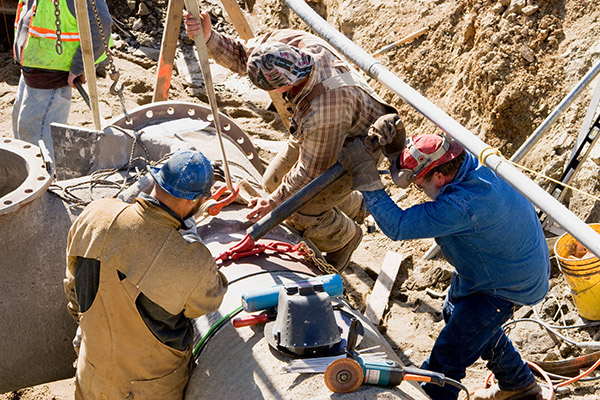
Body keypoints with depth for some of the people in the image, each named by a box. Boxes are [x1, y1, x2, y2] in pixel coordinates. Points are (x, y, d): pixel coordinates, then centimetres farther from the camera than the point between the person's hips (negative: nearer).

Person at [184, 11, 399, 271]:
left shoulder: (325, 110, -45)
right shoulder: (288, 41, -27)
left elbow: (312, 170, -32)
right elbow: (240, 55, -12)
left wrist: (276, 201, -22)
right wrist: (208, 38, -30)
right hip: (314, 131, 8)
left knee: (301, 213, -7)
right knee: (274, 182, 15)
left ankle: (345, 237, 30)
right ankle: (352, 206, 39)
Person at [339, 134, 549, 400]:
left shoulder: (463, 204, -41)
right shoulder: (472, 162, -13)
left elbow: (397, 226, -38)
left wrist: (365, 176, -36)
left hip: (506, 286, -11)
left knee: (446, 359, -5)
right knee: (455, 315, 32)